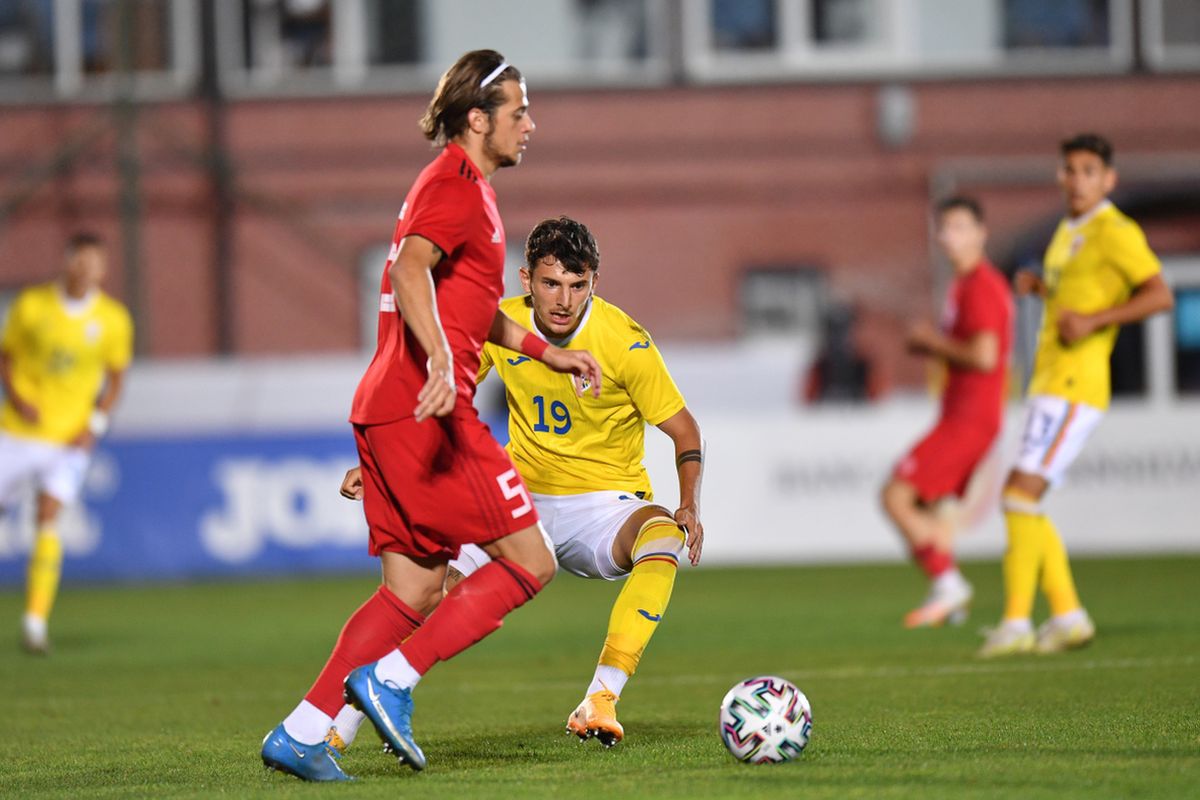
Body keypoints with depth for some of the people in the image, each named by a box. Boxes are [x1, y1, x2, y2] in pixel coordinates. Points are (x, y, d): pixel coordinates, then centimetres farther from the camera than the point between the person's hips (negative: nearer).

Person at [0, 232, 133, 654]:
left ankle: (36, 620, -15)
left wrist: (95, 424, -5)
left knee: (49, 517, -16)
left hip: (70, 439, -1)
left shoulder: (113, 319, -3)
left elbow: (116, 378, 8)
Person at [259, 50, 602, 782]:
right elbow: (410, 271, -25)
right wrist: (440, 362, -38)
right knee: (529, 563, -6)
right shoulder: (454, 187, -8)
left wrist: (546, 351, 36)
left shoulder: (464, 187, 24)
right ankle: (390, 679, -9)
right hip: (428, 412, -10)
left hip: (389, 411, 10)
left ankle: (303, 735, 4)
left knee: (418, 590, 9)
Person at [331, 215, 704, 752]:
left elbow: (684, 431, -7)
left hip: (605, 505, -3)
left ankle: (600, 702, -40)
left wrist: (689, 506, -24)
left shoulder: (625, 343, -15)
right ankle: (343, 724, -5)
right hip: (524, 500, 3)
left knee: (664, 540, -36)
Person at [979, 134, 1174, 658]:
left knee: (1022, 494, -16)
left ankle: (1016, 623, -16)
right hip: (1048, 381, 10)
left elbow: (1160, 296, -15)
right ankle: (1067, 615, 14)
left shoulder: (1114, 232, -8)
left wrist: (1094, 320, -22)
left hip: (1074, 383, -10)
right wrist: (1039, 287, 13)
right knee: (1019, 501, 9)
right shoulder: (1067, 232, 19)